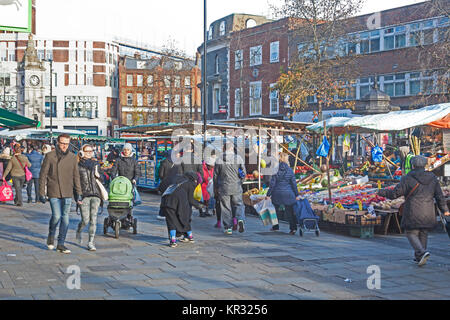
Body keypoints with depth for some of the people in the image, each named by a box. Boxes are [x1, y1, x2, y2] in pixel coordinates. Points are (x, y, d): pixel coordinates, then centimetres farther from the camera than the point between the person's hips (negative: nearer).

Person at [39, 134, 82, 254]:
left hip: (67, 193, 3)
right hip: (53, 192, -3)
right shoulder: (50, 156, -2)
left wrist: (78, 193, 9)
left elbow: (76, 176, 12)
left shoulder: (72, 157, 7)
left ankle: (61, 244, 10)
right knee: (56, 216, -10)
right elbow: (43, 175, 0)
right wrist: (42, 193, -4)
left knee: (65, 218, 2)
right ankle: (51, 236, 19)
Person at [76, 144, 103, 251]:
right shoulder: (78, 165, 0)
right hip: (84, 195, -3)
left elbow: (100, 180, 24)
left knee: (93, 219, -3)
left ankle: (91, 242, 3)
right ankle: (79, 231, 29)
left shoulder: (95, 163, 13)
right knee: (85, 220, -5)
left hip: (95, 194, 3)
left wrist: (98, 176, 1)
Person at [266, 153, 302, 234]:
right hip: (288, 193, 0)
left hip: (277, 193, 0)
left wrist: (268, 195, -3)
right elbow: (294, 183, 0)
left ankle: (275, 226, 24)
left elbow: (272, 184, -8)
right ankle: (293, 228, -5)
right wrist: (296, 195, 7)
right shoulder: (290, 170, -3)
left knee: (275, 210, 18)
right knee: (290, 211, 4)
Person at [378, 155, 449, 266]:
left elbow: (395, 193, -7)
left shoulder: (408, 178, -9)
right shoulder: (432, 178, 4)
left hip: (413, 213, -4)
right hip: (428, 214, 4)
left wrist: (383, 192, 9)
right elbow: (440, 196, 7)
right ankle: (418, 257, 20)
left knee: (412, 234, 3)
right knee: (423, 234, 16)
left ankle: (422, 252, -19)